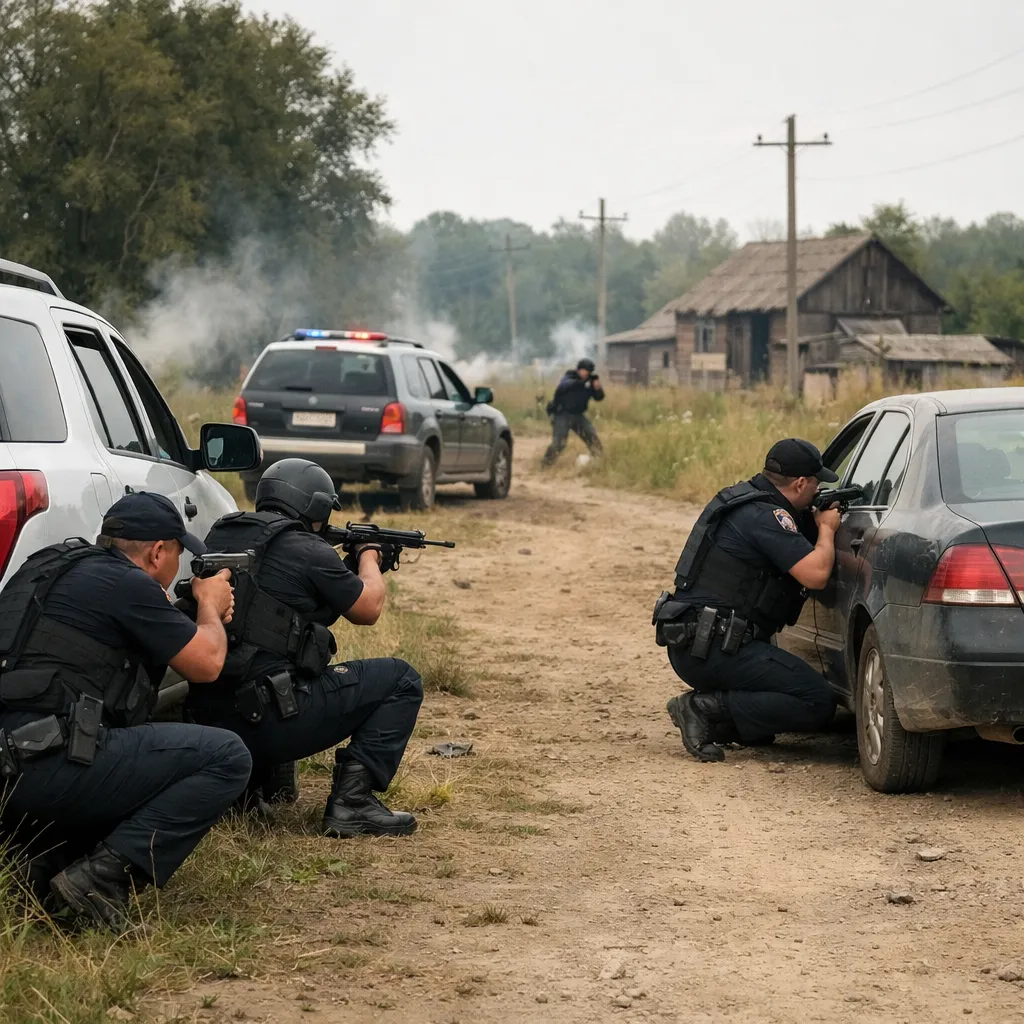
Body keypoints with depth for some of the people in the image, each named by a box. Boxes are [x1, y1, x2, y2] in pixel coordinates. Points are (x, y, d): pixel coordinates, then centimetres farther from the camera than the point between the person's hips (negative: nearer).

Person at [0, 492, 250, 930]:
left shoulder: (49, 567, 22)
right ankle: (103, 878, -14)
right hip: (49, 769, -9)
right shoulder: (127, 583, -5)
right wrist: (210, 606, 24)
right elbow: (207, 663, 4)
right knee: (227, 758, -6)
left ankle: (51, 863, 10)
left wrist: (201, 614, 33)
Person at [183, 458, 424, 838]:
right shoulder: (308, 551, -9)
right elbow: (368, 607, 7)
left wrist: (347, 564, 29)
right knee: (401, 682, 4)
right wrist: (369, 557, 26)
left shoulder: (220, 535, 13)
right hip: (270, 718, -8)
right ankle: (352, 800, -6)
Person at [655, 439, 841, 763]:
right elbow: (815, 574, -21)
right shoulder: (765, 517, -14)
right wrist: (826, 528, -2)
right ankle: (706, 709, -13)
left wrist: (818, 521, 17)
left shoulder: (744, 499, 17)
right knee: (818, 702, -13)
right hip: (713, 648, -10)